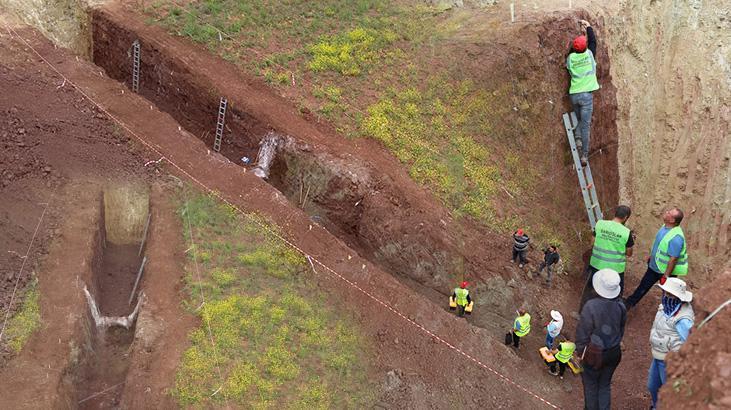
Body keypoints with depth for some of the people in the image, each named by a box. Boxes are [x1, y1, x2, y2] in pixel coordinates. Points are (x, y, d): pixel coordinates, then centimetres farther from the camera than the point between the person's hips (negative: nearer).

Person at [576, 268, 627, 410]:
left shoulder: (591, 306, -27)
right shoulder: (620, 305, -12)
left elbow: (582, 333, -17)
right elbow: (622, 329, 4)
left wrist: (580, 351, -1)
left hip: (594, 355, -4)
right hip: (614, 353, 4)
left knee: (591, 386, 18)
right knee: (605, 385, 22)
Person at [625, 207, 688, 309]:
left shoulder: (676, 237, -35)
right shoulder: (665, 226, -7)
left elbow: (673, 259, -29)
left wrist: (666, 275, -23)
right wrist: (651, 256, 21)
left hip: (667, 270, -9)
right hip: (654, 265, 9)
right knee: (644, 285, 23)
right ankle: (630, 303, 39)